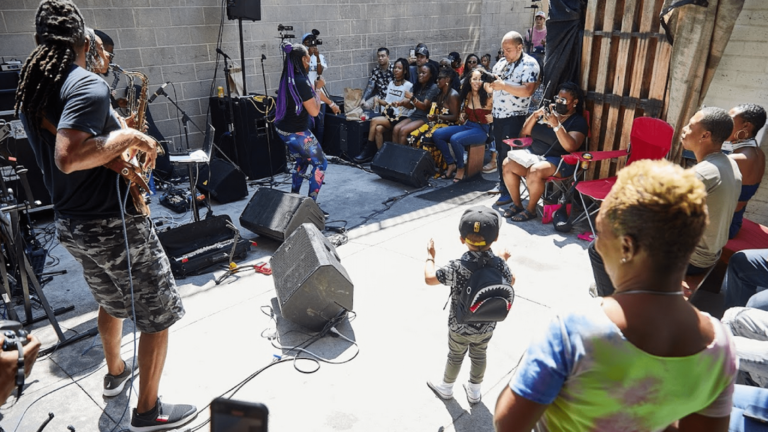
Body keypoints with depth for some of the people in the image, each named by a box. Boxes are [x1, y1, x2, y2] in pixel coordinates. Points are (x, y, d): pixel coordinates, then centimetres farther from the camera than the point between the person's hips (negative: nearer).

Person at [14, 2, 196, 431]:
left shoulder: (30, 88, 8)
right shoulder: (87, 84, -19)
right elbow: (68, 157, -33)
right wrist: (129, 136, -21)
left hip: (71, 223, 9)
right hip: (115, 225, -9)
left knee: (112, 301, 31)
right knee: (159, 315, 6)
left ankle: (116, 373, 51)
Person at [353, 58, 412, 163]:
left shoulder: (408, 86, -4)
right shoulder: (391, 83, 17)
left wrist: (402, 102, -32)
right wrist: (379, 100, -3)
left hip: (401, 117, -6)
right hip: (389, 115, 6)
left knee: (374, 121, -23)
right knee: (378, 128, -27)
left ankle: (368, 151, -13)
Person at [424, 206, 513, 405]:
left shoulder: (457, 267, -32)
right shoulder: (499, 264, -21)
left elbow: (429, 278, -17)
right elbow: (511, 282, 2)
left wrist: (430, 256, 0)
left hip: (459, 327, -2)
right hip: (486, 327, 3)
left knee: (455, 356, 22)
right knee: (479, 356, 26)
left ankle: (446, 388, 48)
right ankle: (474, 392, 48)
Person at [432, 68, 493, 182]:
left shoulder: (487, 97, -13)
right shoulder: (467, 95, 6)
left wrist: (492, 118, -29)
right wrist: (462, 117, 2)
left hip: (481, 130, -7)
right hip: (467, 125, 7)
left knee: (455, 139, -33)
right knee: (437, 134, -9)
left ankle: (460, 168, -8)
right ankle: (451, 164, 1)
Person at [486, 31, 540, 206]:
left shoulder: (529, 64, -12)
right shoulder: (501, 62, 11)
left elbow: (527, 91, -25)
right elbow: (490, 87, 14)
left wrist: (503, 85, -28)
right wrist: (489, 82, -9)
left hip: (515, 117, -7)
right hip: (498, 114, 8)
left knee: (508, 154, -5)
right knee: (500, 152, 14)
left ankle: (510, 192, 4)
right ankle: (502, 185, 27)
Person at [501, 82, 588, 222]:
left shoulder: (578, 121, -3)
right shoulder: (548, 111, 13)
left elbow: (570, 147, -21)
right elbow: (524, 133, 12)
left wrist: (556, 125, -26)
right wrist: (534, 116, -3)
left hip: (558, 160, -6)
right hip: (533, 153, 6)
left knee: (534, 171, -35)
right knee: (507, 164, -16)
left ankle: (531, 210, -14)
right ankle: (516, 204, -2)